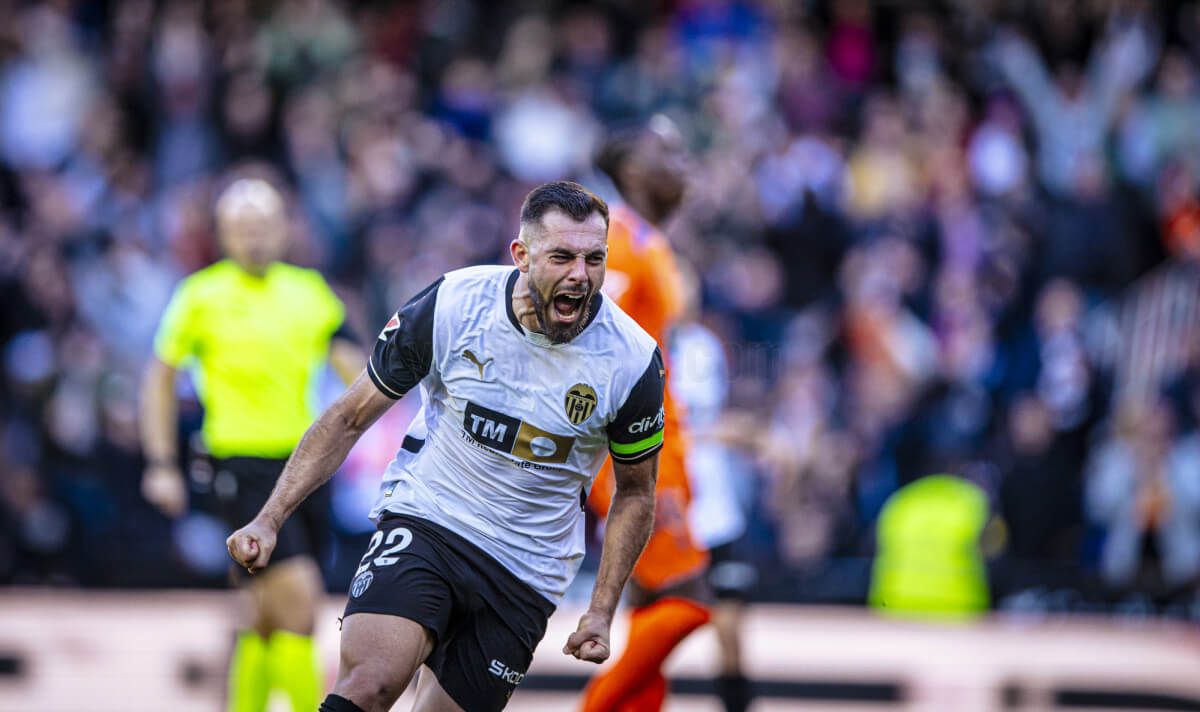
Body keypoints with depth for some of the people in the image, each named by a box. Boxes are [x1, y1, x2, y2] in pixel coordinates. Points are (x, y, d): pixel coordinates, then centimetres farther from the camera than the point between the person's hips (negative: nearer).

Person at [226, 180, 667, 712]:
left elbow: (634, 492, 8)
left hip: (524, 577, 2)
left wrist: (601, 610, 0)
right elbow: (350, 417, 2)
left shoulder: (633, 361, -9)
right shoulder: (450, 305, -11)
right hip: (423, 523, -2)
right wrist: (270, 519, -5)